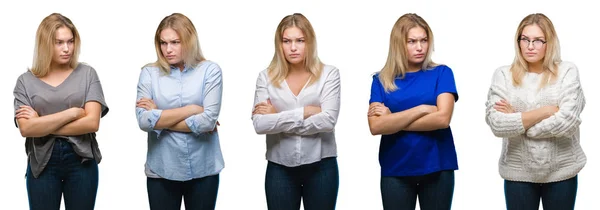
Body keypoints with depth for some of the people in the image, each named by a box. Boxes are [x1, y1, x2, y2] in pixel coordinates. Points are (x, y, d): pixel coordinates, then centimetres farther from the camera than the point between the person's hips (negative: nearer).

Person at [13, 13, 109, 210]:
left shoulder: (87, 74, 1)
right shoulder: (26, 81, 2)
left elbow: (92, 123, -10)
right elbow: (25, 128, -11)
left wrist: (42, 125, -10)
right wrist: (72, 112, -14)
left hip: (81, 160, 0)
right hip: (42, 162, 0)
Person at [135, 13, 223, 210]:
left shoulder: (210, 70, -2)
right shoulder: (149, 73, 2)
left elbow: (208, 121, -12)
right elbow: (143, 120, -11)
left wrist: (160, 119, -8)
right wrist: (191, 109, -11)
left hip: (203, 169, 0)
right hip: (161, 170, 1)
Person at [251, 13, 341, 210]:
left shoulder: (329, 74, -2)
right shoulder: (266, 77, 1)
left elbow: (328, 120, -15)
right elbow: (259, 124, -11)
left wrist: (278, 118, -11)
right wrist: (305, 112, -15)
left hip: (321, 166, -1)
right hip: (279, 168, 1)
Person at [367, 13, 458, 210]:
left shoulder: (441, 73, 1)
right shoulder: (381, 80, 3)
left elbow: (442, 118, -12)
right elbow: (376, 126, -11)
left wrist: (393, 121, -9)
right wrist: (422, 109, -15)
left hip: (437, 168, 0)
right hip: (395, 170, 1)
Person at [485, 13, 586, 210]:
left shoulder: (567, 71, -4)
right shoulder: (503, 74, -1)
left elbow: (568, 121, -15)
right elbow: (496, 124, -13)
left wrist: (517, 121, -11)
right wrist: (547, 111, -15)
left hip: (562, 171, 0)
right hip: (518, 172, 0)